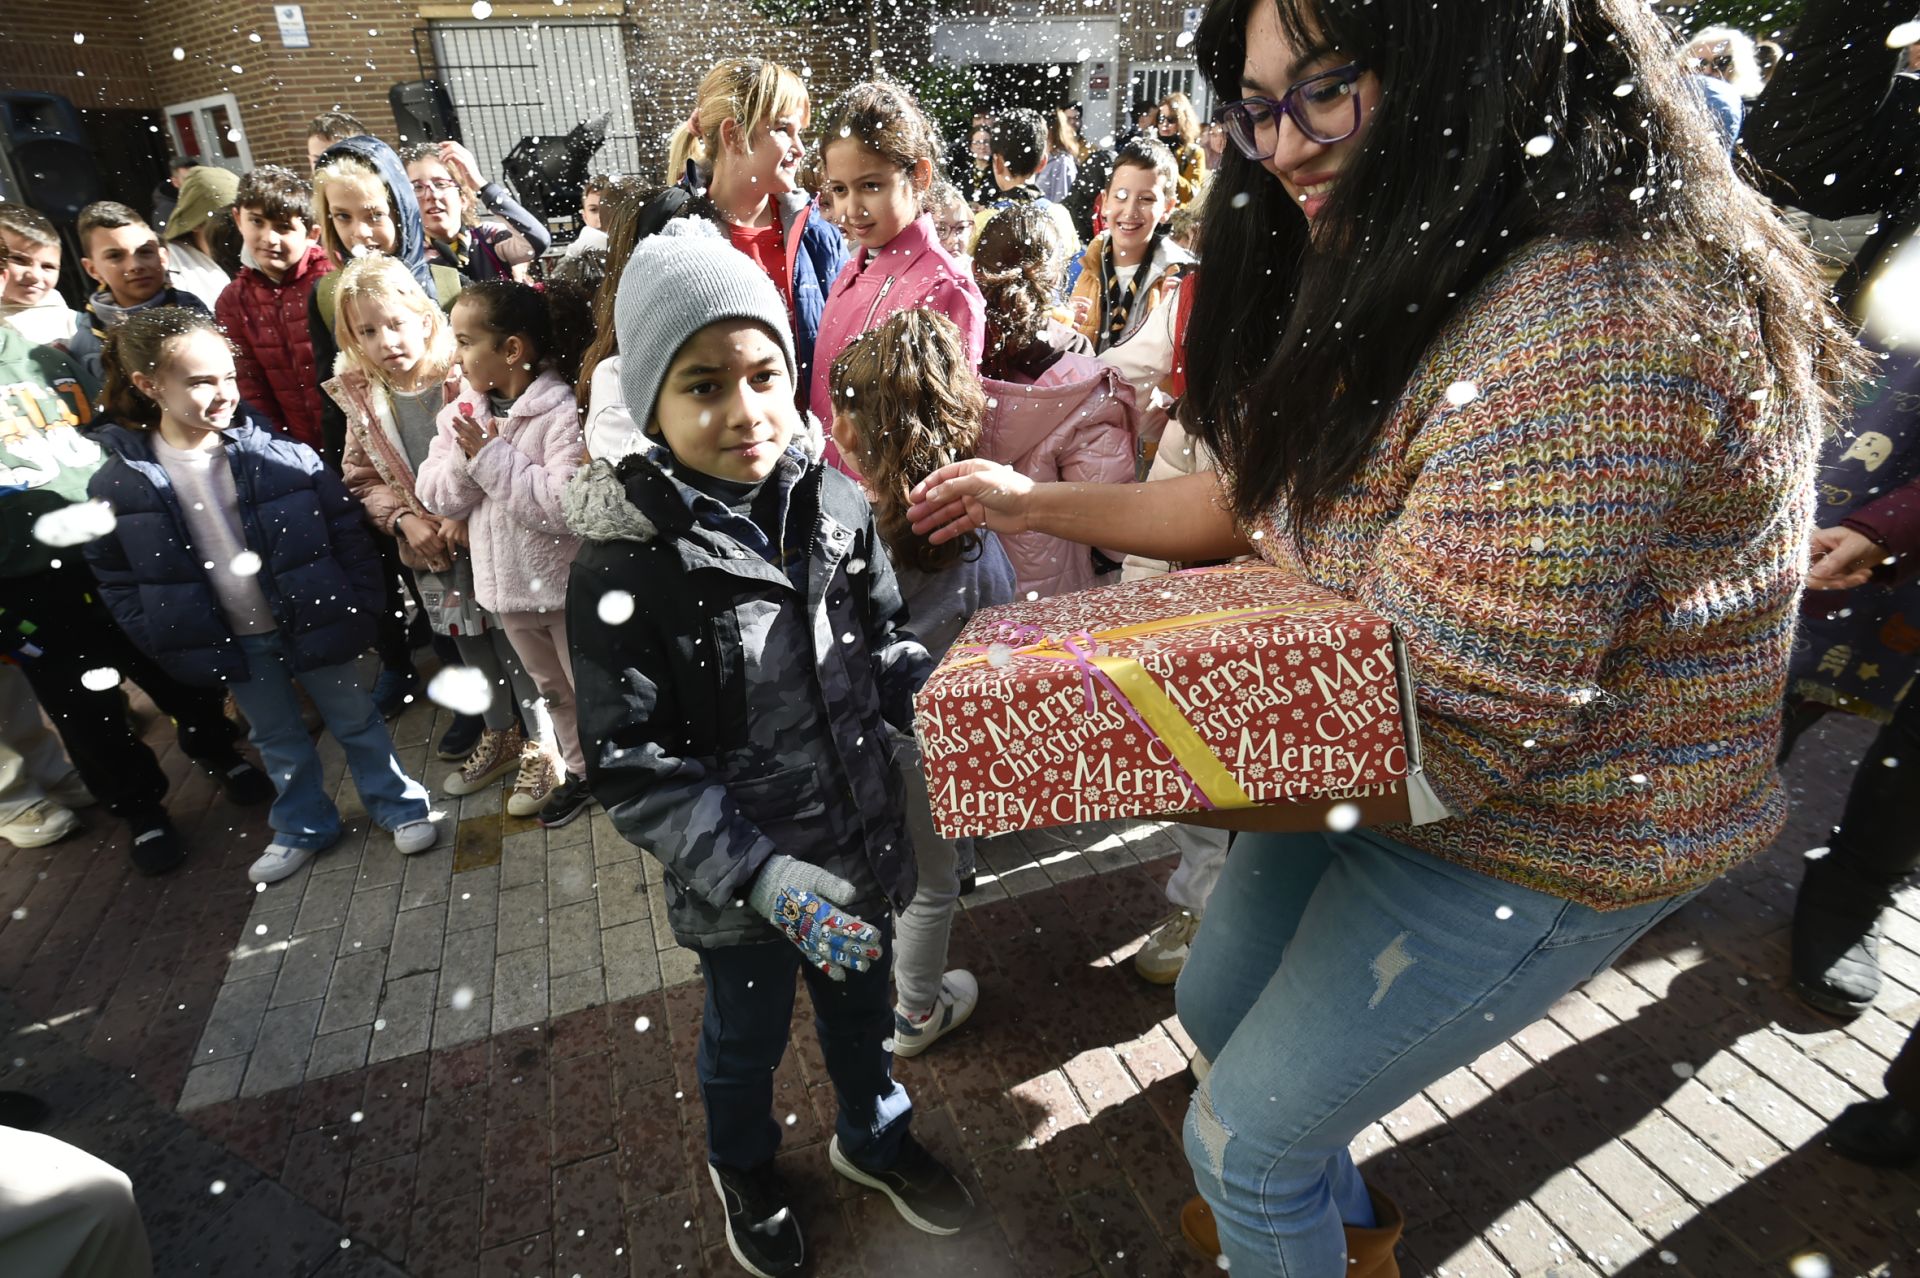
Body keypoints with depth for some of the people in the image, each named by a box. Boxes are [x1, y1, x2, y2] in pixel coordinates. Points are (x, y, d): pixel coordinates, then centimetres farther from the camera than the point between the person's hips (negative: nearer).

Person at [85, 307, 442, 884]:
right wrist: (166, 642, -3)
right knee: (278, 740, 19)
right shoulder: (117, 483, -8)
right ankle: (305, 827, 38)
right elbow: (115, 577, 2)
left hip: (312, 618, -2)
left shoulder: (281, 455, -14)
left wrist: (359, 605, -9)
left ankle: (402, 807, 30)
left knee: (355, 719, 13)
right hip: (233, 642, 2)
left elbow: (345, 528, -8)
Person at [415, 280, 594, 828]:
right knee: (552, 689, 22)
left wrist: (493, 458, -25)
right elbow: (434, 494, 0)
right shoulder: (462, 409, 3)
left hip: (566, 584, -7)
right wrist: (465, 458, -18)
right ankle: (581, 770, 40)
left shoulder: (560, 411, -20)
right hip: (508, 585, 7)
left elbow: (568, 504, -31)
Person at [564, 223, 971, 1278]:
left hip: (861, 843, 4)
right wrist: (764, 874, -27)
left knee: (862, 1007, 27)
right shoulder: (621, 569, -22)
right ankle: (743, 1170, 57)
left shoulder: (837, 505, -10)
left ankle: (873, 1135, 59)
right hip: (736, 884, -3)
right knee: (748, 1037, 24)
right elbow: (634, 770, -20)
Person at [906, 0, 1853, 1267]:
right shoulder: (1403, 283, 0)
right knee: (1219, 1006, 25)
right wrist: (1037, 502, 3)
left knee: (1243, 1137, 8)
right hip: (1365, 758, 9)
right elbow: (1259, 502, 7)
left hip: (1534, 839, -8)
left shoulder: (1585, 328, -31)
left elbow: (1449, 741, -32)